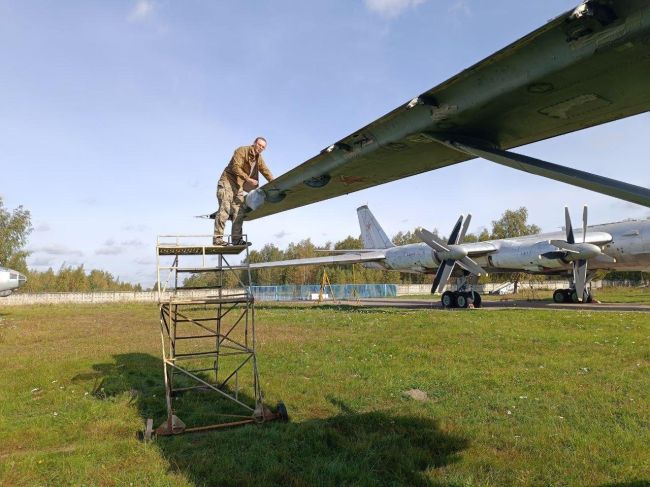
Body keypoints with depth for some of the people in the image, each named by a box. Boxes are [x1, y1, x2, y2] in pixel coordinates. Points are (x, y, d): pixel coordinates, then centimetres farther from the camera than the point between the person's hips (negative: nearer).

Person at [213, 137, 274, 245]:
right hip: (228, 181, -8)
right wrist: (248, 179, -29)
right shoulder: (242, 151, -10)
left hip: (239, 186, 8)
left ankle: (237, 239, 2)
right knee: (225, 209, -14)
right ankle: (217, 238, -16)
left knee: (239, 212, 1)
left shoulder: (259, 159, 12)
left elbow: (266, 171, 6)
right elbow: (236, 167, -21)